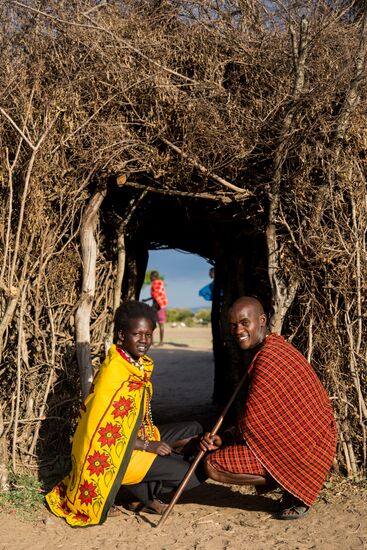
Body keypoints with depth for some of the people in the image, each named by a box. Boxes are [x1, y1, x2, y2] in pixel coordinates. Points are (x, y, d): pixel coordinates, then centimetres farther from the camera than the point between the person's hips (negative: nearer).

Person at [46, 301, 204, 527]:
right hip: (117, 452, -9)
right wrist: (147, 445, -19)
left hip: (136, 439, 9)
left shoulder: (140, 365, 5)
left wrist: (154, 439, 3)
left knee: (194, 431, 13)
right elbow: (101, 430, -23)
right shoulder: (113, 374, -23)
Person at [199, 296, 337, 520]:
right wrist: (222, 438, 5)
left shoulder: (268, 359, -24)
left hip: (302, 448, -10)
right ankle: (293, 482, 13)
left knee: (213, 464, -12)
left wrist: (225, 438, 0)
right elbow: (260, 412, 13)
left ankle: (293, 486, -3)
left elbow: (252, 421, -21)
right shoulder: (276, 345, 8)